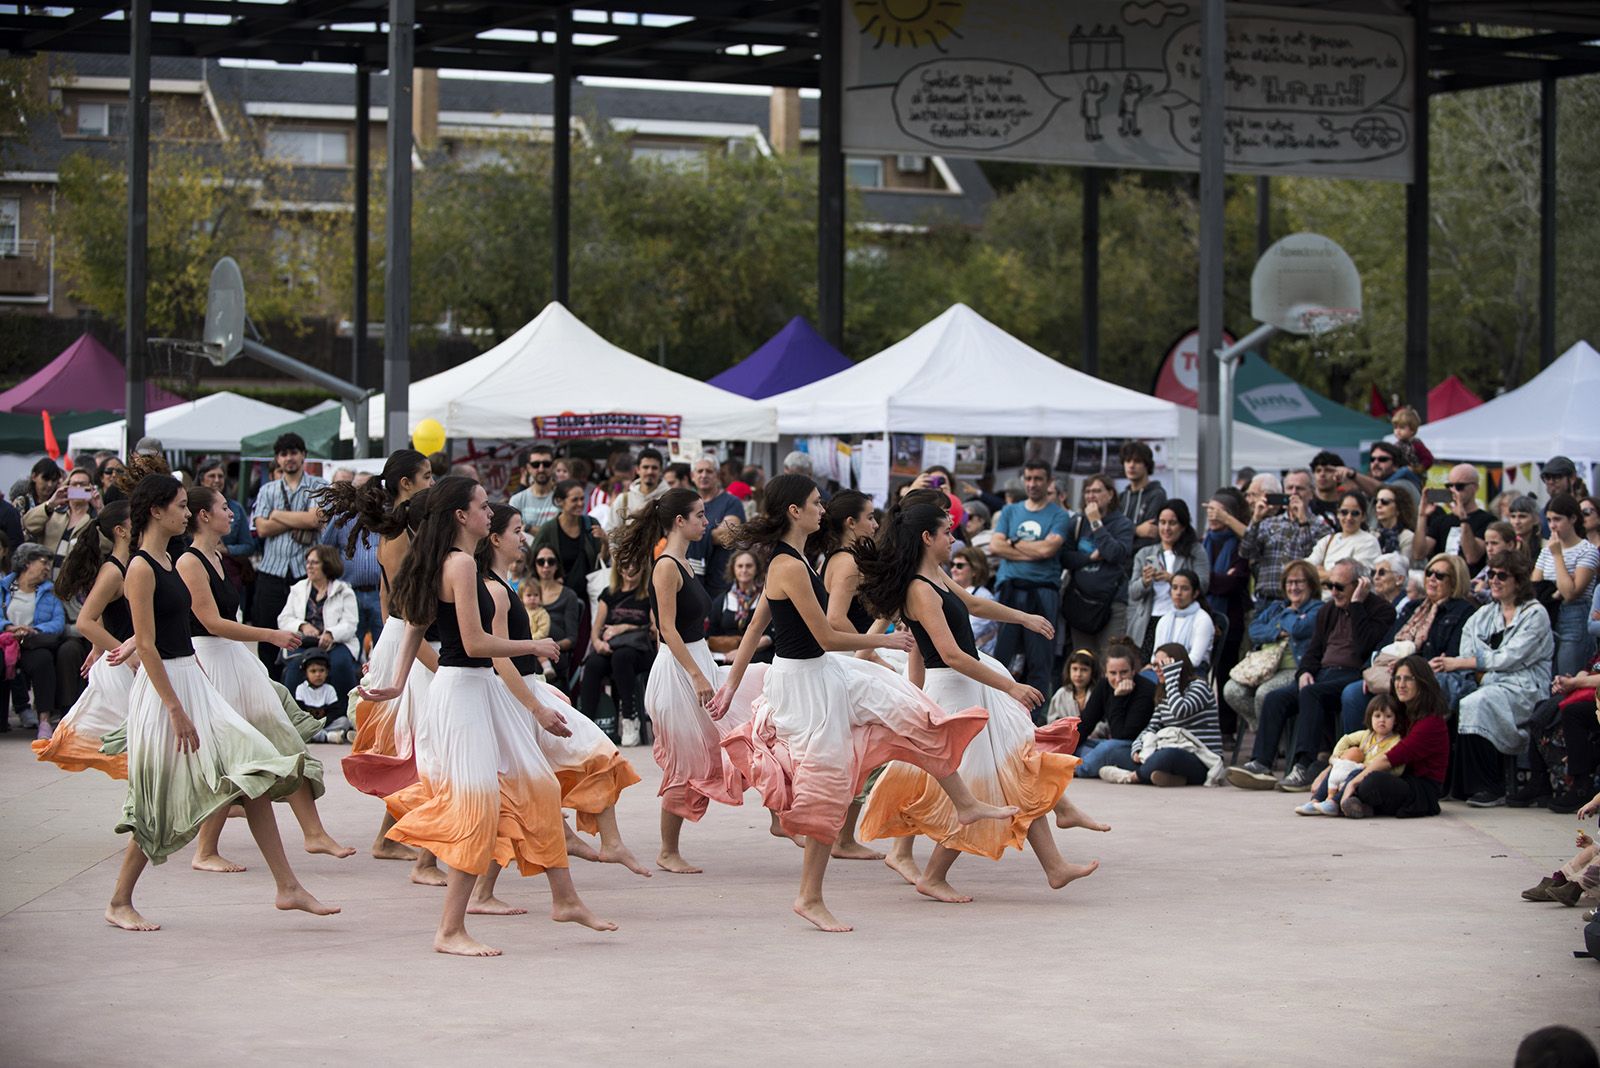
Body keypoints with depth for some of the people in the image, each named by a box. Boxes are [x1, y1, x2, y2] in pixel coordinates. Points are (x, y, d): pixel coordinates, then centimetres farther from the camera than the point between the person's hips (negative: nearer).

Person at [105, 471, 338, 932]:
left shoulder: (168, 561, 12)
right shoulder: (141, 568, -15)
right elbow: (147, 645, -18)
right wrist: (176, 711, -21)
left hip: (192, 681, 9)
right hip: (163, 687, -9)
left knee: (255, 775, 1)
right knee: (159, 806, -1)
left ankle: (287, 886, 3)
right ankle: (119, 903, 14)